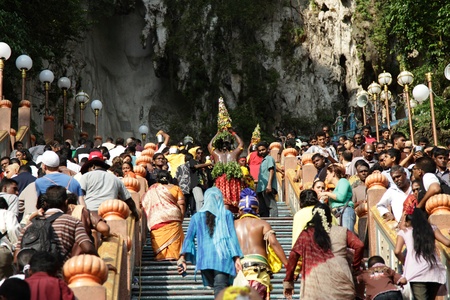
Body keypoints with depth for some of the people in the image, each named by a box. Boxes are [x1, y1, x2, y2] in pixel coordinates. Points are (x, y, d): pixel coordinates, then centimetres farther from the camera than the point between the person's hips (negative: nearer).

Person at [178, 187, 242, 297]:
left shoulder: (197, 217, 14)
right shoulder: (227, 214, 9)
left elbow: (189, 237, 7)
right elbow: (232, 236, 4)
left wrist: (183, 257, 3)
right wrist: (237, 258, 2)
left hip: (205, 258, 2)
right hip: (223, 257, -2)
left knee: (217, 287, 11)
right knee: (221, 288, -11)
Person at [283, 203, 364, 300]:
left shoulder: (306, 234, 13)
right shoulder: (342, 232, 16)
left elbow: (293, 256, 4)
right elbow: (359, 246, 4)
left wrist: (288, 282, 7)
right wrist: (355, 267, 17)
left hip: (317, 283, -1)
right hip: (341, 282, 1)